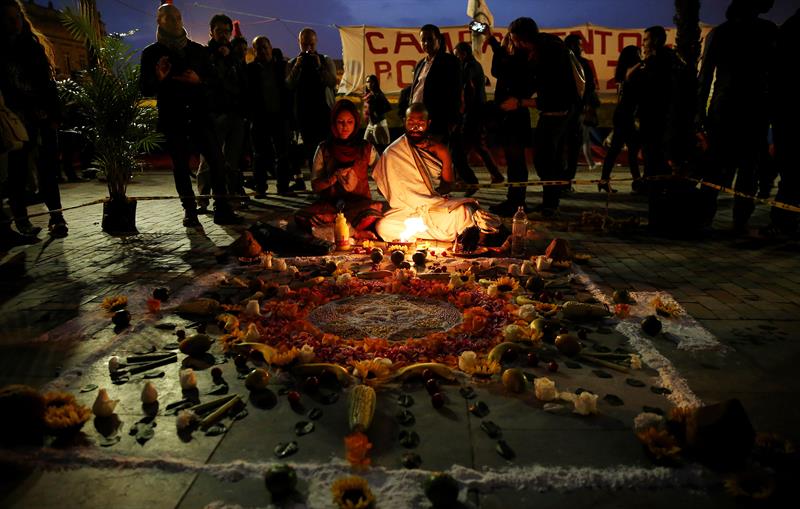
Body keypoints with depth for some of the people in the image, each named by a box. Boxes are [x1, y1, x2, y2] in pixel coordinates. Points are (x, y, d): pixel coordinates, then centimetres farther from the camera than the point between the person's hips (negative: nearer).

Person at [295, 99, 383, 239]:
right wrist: (334, 177, -12)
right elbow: (315, 186, 5)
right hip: (330, 204, 2)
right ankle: (356, 232, -21)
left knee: (373, 216, -38)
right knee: (300, 218, -29)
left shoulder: (366, 148, 7)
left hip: (359, 203, -2)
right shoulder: (324, 149, 8)